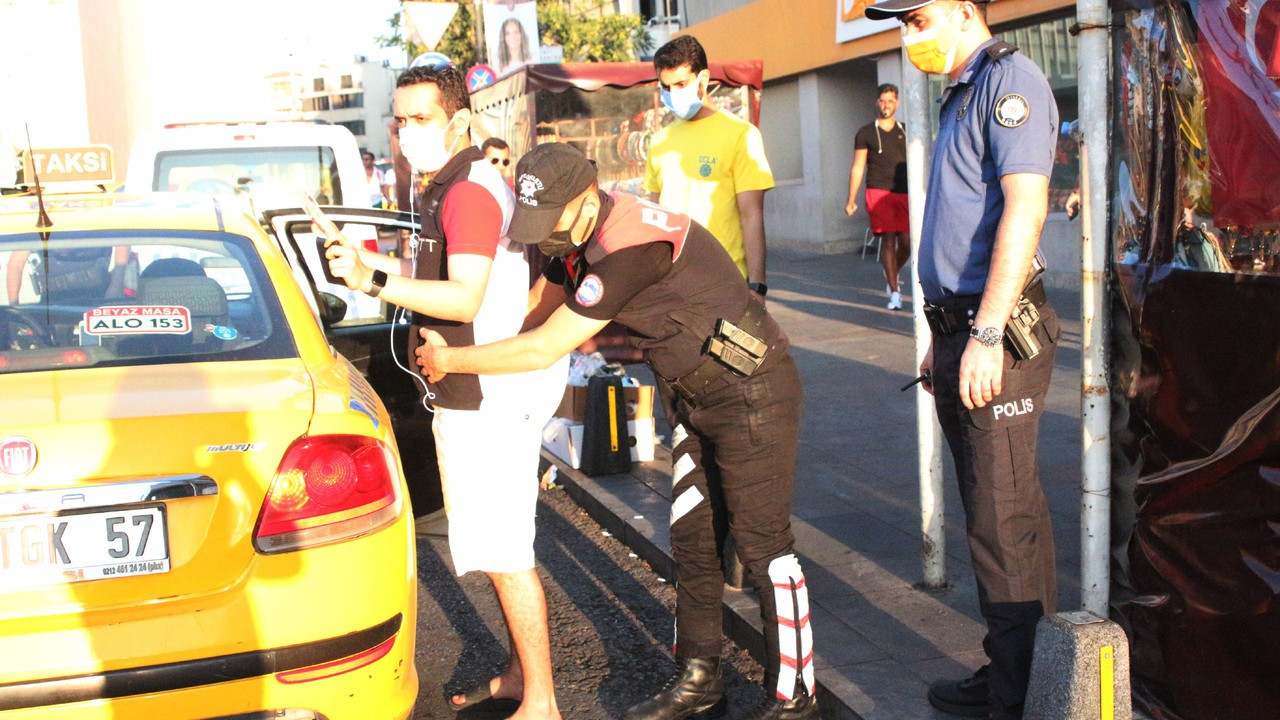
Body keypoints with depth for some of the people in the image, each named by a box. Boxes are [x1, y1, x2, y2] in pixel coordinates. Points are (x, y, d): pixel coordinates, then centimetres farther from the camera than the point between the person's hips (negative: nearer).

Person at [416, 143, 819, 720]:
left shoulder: (632, 245, -29)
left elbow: (545, 349, -26)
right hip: (692, 393, 10)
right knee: (691, 541, 13)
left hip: (749, 391, -10)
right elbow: (538, 305, 18)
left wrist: (450, 359, -14)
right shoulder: (580, 236, 1)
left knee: (763, 546, -3)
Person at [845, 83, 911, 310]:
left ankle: (892, 276, 30)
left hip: (904, 192, 3)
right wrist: (851, 200, 1)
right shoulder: (866, 133, 9)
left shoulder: (906, 131, 16)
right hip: (878, 191, -3)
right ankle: (894, 292, -5)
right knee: (888, 240, -10)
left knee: (906, 243, 0)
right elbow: (857, 168, 8)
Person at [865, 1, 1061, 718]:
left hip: (997, 335, -10)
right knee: (988, 515, 15)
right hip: (962, 330, 10)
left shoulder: (1008, 77, -9)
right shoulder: (962, 94, 21)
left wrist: (987, 333, -26)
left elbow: (1025, 206, -21)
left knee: (1006, 521, -6)